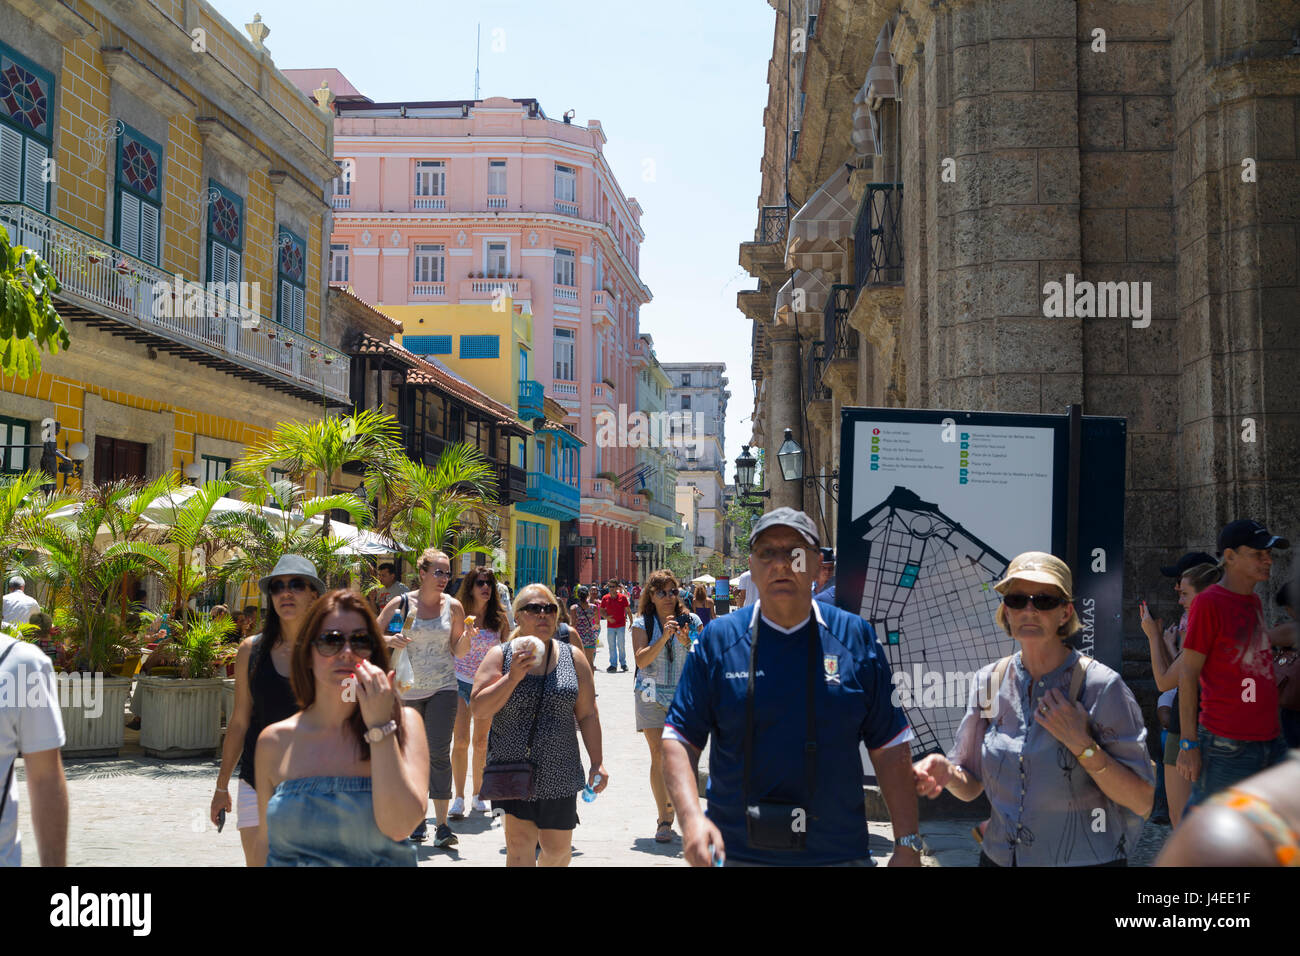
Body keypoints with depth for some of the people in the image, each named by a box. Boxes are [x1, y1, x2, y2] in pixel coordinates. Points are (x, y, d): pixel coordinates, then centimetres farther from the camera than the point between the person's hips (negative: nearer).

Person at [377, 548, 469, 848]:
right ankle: (418, 818, 24)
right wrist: (389, 640, -20)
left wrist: (467, 635, -13)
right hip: (408, 688, 0)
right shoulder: (401, 604, -2)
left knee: (439, 753, -9)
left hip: (443, 687, 0)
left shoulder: (453, 606, 2)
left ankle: (442, 825, -8)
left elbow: (459, 652, 7)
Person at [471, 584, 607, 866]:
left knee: (557, 848, 9)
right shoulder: (500, 656, -1)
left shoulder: (572, 658, 4)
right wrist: (512, 678, -18)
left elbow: (587, 715, 5)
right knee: (519, 843, -8)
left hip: (559, 770, 2)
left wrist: (597, 763, 0)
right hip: (511, 767, -2)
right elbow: (478, 709, -8)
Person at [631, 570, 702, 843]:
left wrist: (688, 643, -17)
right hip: (651, 695, -1)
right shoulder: (642, 623, 2)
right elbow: (641, 660, -10)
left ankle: (670, 803, 27)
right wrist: (664, 638, -21)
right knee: (658, 755, -7)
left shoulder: (691, 621, 5)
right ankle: (664, 819, -2)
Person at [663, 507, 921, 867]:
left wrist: (907, 845, -3)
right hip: (736, 853, 0)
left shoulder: (857, 638, 0)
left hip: (839, 852, 1)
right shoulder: (717, 639, -1)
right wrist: (691, 817, -18)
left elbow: (889, 748, 1)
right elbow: (679, 739, -2)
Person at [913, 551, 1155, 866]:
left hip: (1086, 859, -3)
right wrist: (948, 773, -17)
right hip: (999, 857, 4)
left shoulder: (1101, 686, -15)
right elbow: (971, 787, 4)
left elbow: (1142, 802, -14)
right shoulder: (989, 681, -3)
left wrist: (1082, 745, -24)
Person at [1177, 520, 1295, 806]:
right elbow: (1188, 675, -12)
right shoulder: (1208, 603, -10)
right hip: (1227, 746, -8)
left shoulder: (1253, 601, 14)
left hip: (1270, 740, 8)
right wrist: (1188, 743, -15)